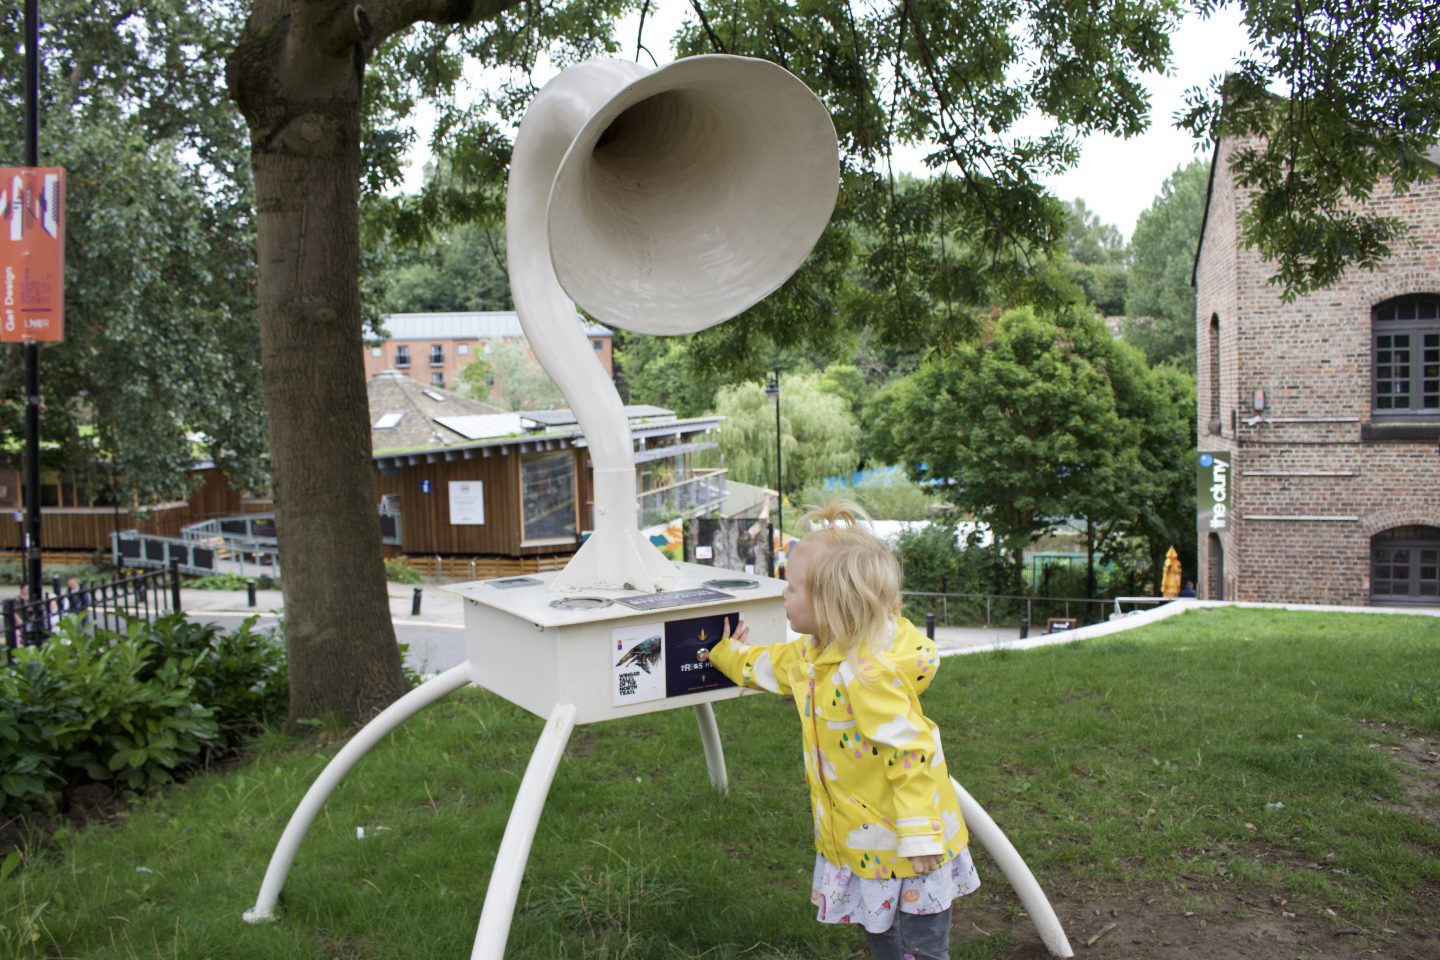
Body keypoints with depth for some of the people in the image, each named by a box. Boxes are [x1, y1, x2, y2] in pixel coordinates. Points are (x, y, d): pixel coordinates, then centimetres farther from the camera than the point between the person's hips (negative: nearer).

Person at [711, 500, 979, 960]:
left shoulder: (869, 674, -31)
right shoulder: (811, 654, 0)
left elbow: (910, 754, -32)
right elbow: (769, 666, 23)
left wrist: (920, 836, -30)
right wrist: (725, 654, 37)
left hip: (904, 843, -10)